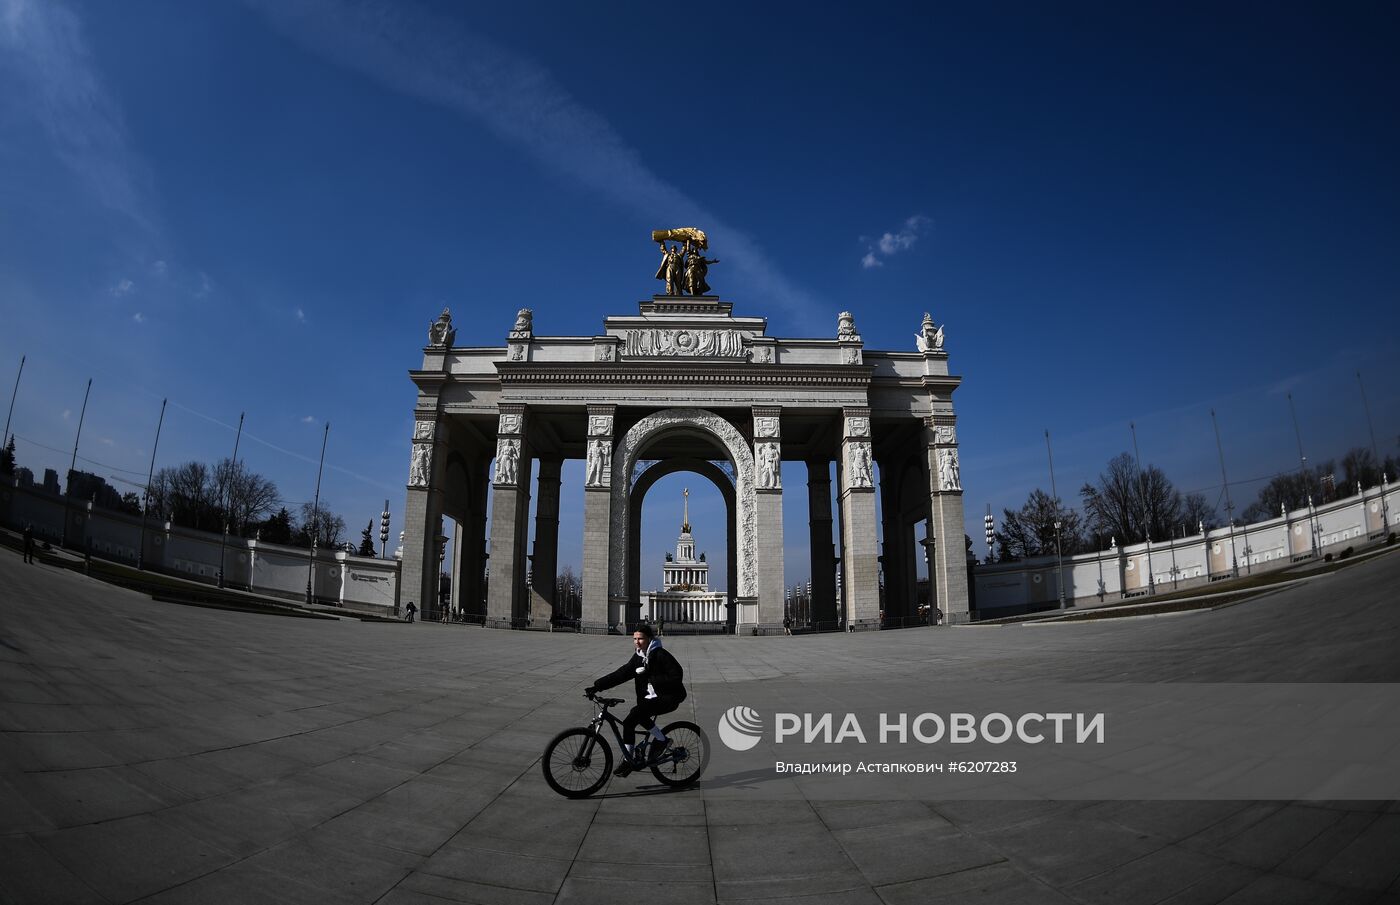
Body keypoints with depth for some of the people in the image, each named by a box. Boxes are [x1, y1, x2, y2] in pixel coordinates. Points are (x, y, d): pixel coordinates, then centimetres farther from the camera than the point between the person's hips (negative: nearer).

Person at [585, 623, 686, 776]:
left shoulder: (661, 655, -15)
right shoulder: (638, 657, 6)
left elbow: (677, 677, -19)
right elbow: (621, 674, 1)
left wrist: (652, 680, -22)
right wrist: (597, 686, -8)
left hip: (668, 697, -8)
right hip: (650, 697, 8)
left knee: (637, 713, -27)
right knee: (628, 722, -2)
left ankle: (661, 740, -9)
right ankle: (628, 761, 14)